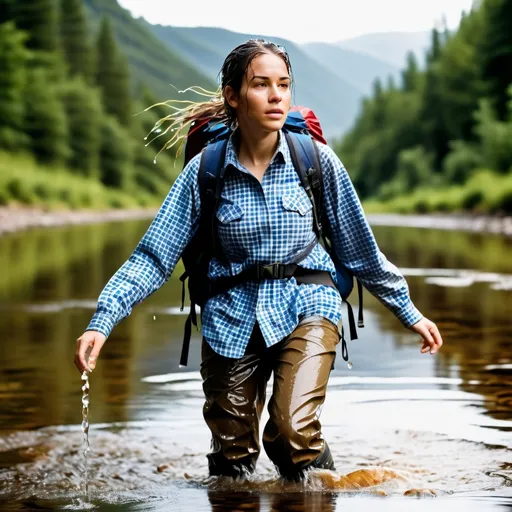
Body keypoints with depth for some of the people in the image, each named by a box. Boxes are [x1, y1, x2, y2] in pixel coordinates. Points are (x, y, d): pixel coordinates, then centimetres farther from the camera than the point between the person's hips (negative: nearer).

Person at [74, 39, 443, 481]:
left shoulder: (316, 160, -6)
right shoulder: (205, 170, -6)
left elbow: (360, 248, 6)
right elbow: (153, 257, -6)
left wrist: (409, 313, 12)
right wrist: (102, 322, -17)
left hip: (306, 307, -1)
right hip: (232, 317, 1)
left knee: (293, 430, -24)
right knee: (232, 456, 9)